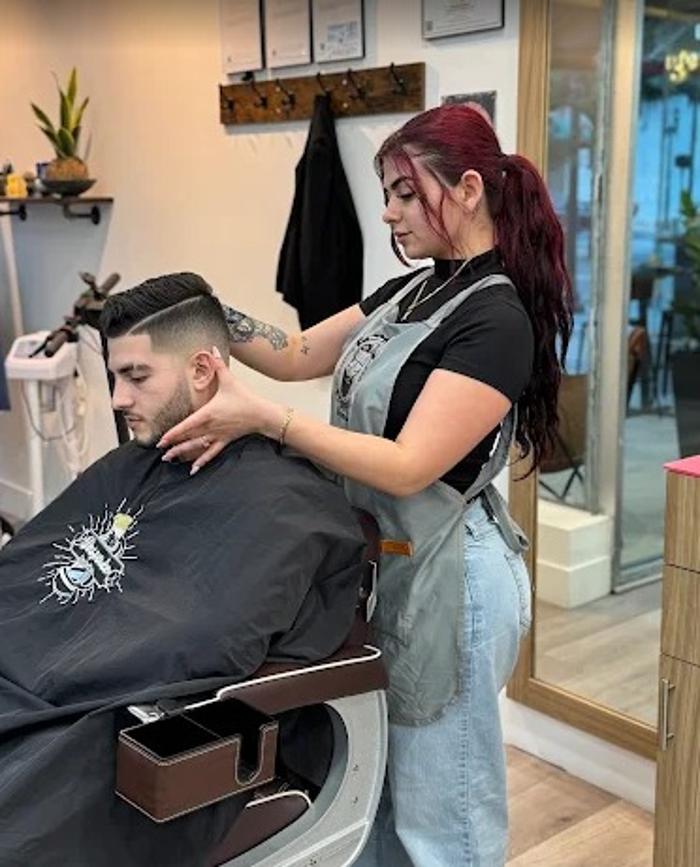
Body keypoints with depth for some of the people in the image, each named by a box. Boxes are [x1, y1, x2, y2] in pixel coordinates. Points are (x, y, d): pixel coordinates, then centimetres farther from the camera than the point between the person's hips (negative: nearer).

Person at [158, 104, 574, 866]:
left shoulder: (496, 321, -21)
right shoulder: (411, 291, 7)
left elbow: (407, 467, -26)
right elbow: (298, 355, 9)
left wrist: (261, 418, -30)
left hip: (446, 576, -9)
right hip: (378, 566, 9)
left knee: (437, 803, 9)